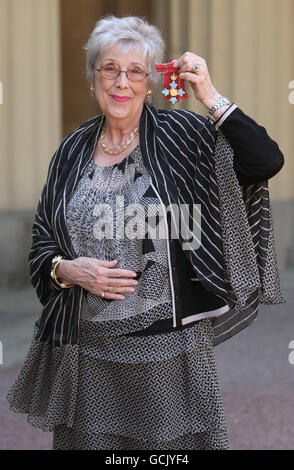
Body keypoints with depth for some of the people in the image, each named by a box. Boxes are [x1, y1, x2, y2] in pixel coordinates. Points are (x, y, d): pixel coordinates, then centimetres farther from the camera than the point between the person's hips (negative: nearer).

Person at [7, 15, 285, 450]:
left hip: (170, 345, -3)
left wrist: (212, 98, -17)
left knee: (174, 445, 6)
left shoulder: (180, 136, -4)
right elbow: (41, 243, 11)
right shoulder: (74, 150, 6)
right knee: (91, 441, 13)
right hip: (88, 349, 3)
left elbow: (267, 161, -17)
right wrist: (67, 269, -9)